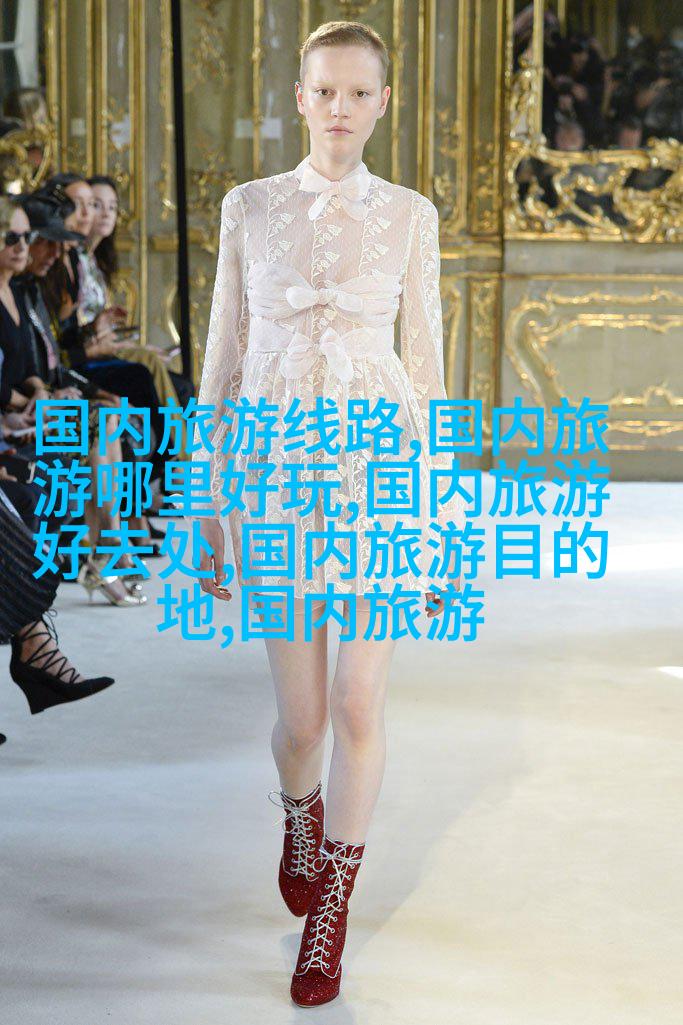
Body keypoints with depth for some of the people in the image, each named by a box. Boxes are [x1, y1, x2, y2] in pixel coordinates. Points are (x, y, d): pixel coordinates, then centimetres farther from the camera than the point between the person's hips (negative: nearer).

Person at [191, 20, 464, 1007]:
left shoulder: (409, 214, 4)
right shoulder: (249, 206, 4)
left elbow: (424, 364, 6)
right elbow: (224, 360, 6)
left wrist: (436, 517, 4)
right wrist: (208, 508, 4)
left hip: (381, 471, 0)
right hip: (276, 475, 1)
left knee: (359, 700, -6)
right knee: (302, 713, 5)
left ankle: (329, 913, 12)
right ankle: (302, 815, 42)